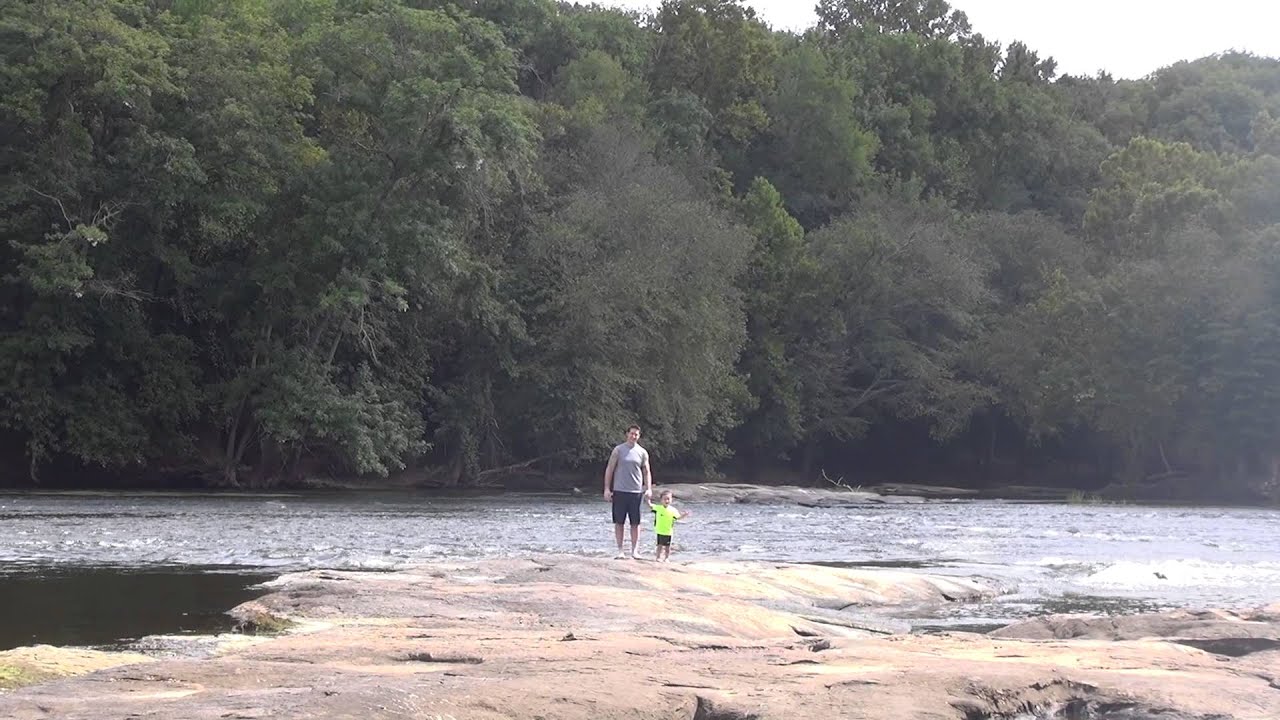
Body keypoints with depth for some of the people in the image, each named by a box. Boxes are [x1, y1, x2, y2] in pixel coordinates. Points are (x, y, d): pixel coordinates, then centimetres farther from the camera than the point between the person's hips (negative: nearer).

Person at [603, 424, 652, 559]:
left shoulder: (642, 452, 8)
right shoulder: (618, 450, 2)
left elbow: (647, 472, 11)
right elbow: (609, 469, 3)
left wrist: (649, 489, -3)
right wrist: (607, 488, -4)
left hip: (636, 492, 1)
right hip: (619, 491, -1)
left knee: (635, 523, 1)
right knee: (619, 522, 1)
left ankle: (634, 551, 5)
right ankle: (620, 550, 6)